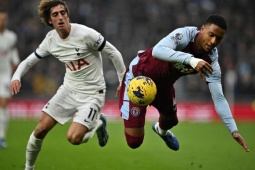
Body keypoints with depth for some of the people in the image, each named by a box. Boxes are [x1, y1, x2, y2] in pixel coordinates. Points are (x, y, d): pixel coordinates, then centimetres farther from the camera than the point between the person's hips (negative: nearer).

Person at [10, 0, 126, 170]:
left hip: (92, 94, -5)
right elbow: (30, 60, 8)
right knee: (41, 129, 0)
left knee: (74, 138, -19)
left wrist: (124, 82, -5)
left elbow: (114, 54, -13)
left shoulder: (86, 34, -23)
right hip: (69, 89, 5)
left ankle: (98, 123, 13)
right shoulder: (50, 40, -5)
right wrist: (16, 77, -12)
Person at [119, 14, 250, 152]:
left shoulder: (211, 60, -17)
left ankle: (161, 130, 68)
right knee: (134, 142, -11)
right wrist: (191, 60, -60)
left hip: (163, 84, 6)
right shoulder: (186, 34, -32)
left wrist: (234, 130, -22)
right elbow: (157, 50, -50)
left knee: (171, 120, 30)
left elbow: (218, 97, -15)